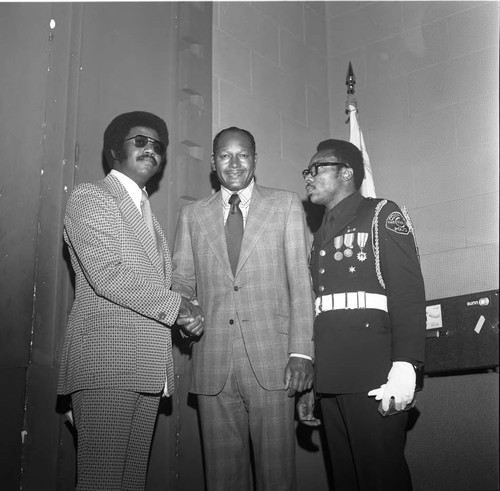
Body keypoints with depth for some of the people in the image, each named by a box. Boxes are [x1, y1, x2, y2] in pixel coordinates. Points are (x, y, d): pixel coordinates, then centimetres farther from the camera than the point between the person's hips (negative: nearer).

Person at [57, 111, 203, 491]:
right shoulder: (90, 197, -1)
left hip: (148, 369, 8)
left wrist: (186, 312, 3)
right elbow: (107, 275, -14)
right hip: (106, 360, -8)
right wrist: (175, 305, -10)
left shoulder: (146, 211, 25)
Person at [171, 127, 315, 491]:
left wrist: (301, 351, -6)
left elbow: (300, 281, 3)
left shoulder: (286, 205, 10)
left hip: (271, 361, -1)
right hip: (213, 362, 2)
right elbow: (181, 280, 16)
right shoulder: (193, 215, 16)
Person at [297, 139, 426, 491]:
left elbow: (408, 291, -8)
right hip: (329, 379, 6)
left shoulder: (382, 215, 3)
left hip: (373, 379, -6)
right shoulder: (321, 236, 23)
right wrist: (310, 385, 18)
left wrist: (405, 366, -20)